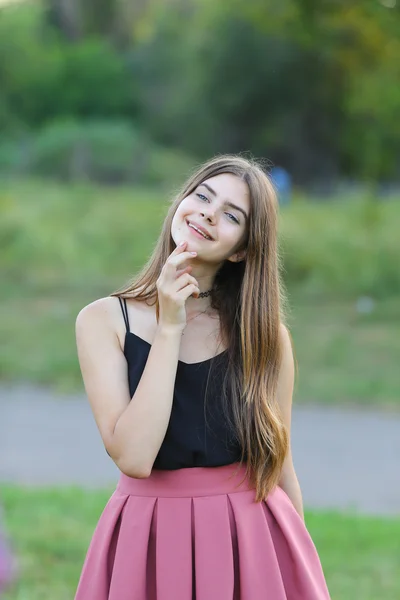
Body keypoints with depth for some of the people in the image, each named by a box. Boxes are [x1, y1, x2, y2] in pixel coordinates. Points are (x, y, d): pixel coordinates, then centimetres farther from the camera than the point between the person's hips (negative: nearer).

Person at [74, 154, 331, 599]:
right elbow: (133, 457, -16)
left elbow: (279, 468, 5)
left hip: (251, 545, 1)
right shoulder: (103, 321, -5)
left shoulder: (265, 335, -1)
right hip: (149, 546, -1)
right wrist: (169, 329, -17)